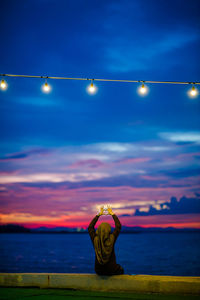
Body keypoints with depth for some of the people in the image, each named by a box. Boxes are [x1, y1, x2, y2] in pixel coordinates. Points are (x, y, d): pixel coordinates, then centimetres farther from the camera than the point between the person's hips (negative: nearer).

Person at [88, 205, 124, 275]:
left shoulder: (95, 239, -15)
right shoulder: (111, 239, -19)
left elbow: (90, 227, 2)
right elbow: (118, 226, -5)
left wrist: (98, 214, 7)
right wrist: (112, 214, 3)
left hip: (99, 271, 2)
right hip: (111, 270, -2)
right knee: (121, 270, 31)